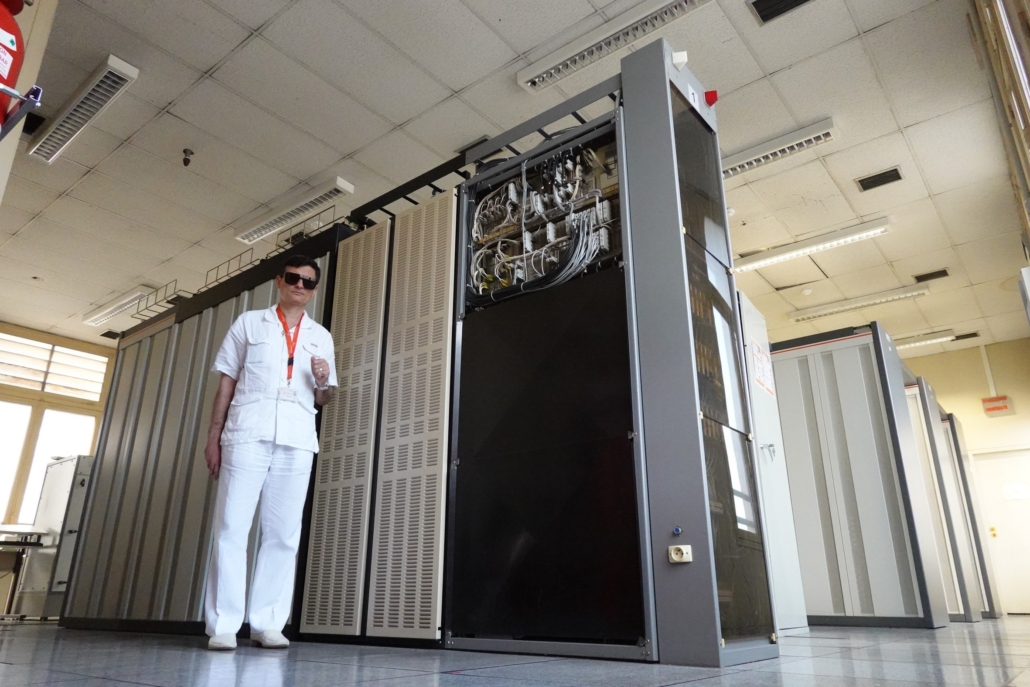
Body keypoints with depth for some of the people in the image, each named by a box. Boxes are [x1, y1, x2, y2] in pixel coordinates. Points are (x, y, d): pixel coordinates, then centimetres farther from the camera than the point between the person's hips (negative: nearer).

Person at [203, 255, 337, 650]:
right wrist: (214, 436, 2)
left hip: (297, 440, 2)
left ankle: (267, 623, 7)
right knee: (231, 528, -3)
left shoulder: (320, 336, 17)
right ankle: (223, 624, 3)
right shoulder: (249, 323, 13)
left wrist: (323, 382, -5)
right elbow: (226, 381, 9)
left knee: (283, 533, 1)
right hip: (247, 434, -2)